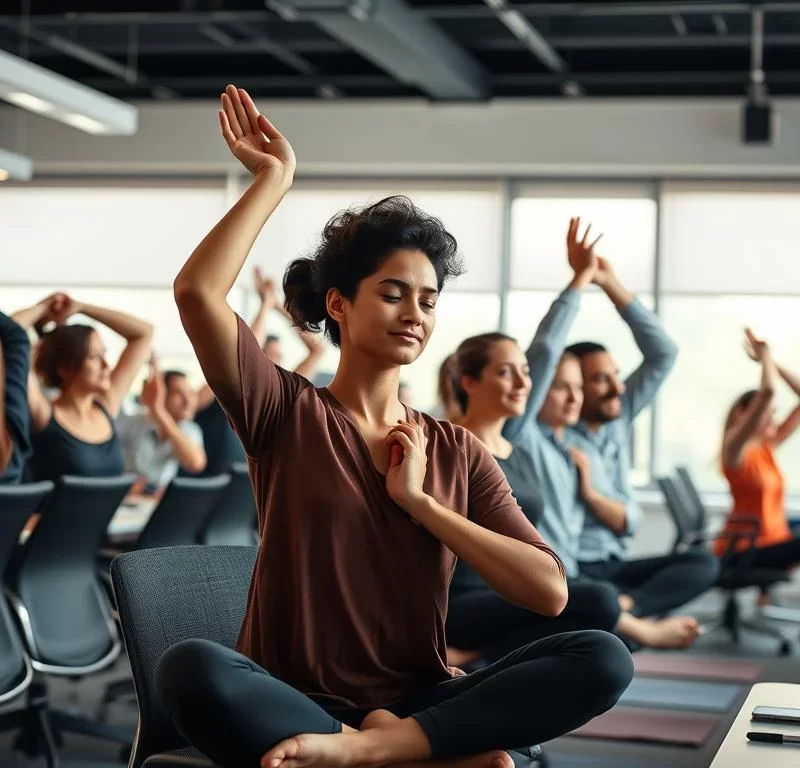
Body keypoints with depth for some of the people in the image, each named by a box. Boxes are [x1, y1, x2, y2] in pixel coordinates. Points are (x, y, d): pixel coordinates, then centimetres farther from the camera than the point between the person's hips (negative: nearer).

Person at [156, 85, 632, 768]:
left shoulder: (456, 452, 9)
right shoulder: (287, 412, 2)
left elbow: (550, 592, -3)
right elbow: (197, 291, -17)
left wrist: (418, 500, -7)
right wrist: (273, 180, -7)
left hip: (421, 702, 3)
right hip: (295, 705, -2)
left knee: (604, 659, -20)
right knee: (190, 671, -36)